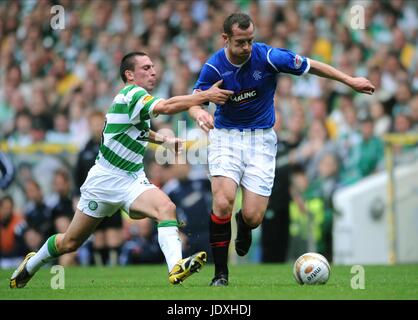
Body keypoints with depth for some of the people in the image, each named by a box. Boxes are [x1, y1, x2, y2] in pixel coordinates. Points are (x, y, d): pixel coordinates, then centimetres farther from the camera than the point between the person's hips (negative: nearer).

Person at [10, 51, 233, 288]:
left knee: (166, 208, -25)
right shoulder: (131, 94, -17)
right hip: (106, 179, -7)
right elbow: (166, 107, -37)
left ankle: (176, 266, -43)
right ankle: (30, 266, 35)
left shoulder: (139, 98, 11)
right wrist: (206, 96, -38)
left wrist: (164, 139, 24)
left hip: (133, 180, 7)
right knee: (70, 243, 8)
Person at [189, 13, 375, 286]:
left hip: (261, 138, 0)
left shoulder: (268, 57, -14)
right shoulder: (214, 66, -12)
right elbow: (194, 101, -11)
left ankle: (244, 226, 33)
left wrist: (350, 81, 2)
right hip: (226, 135, 0)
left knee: (253, 217, -8)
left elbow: (311, 66, -2)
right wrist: (199, 114, -36)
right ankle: (221, 274, -8)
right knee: (223, 203, -23)